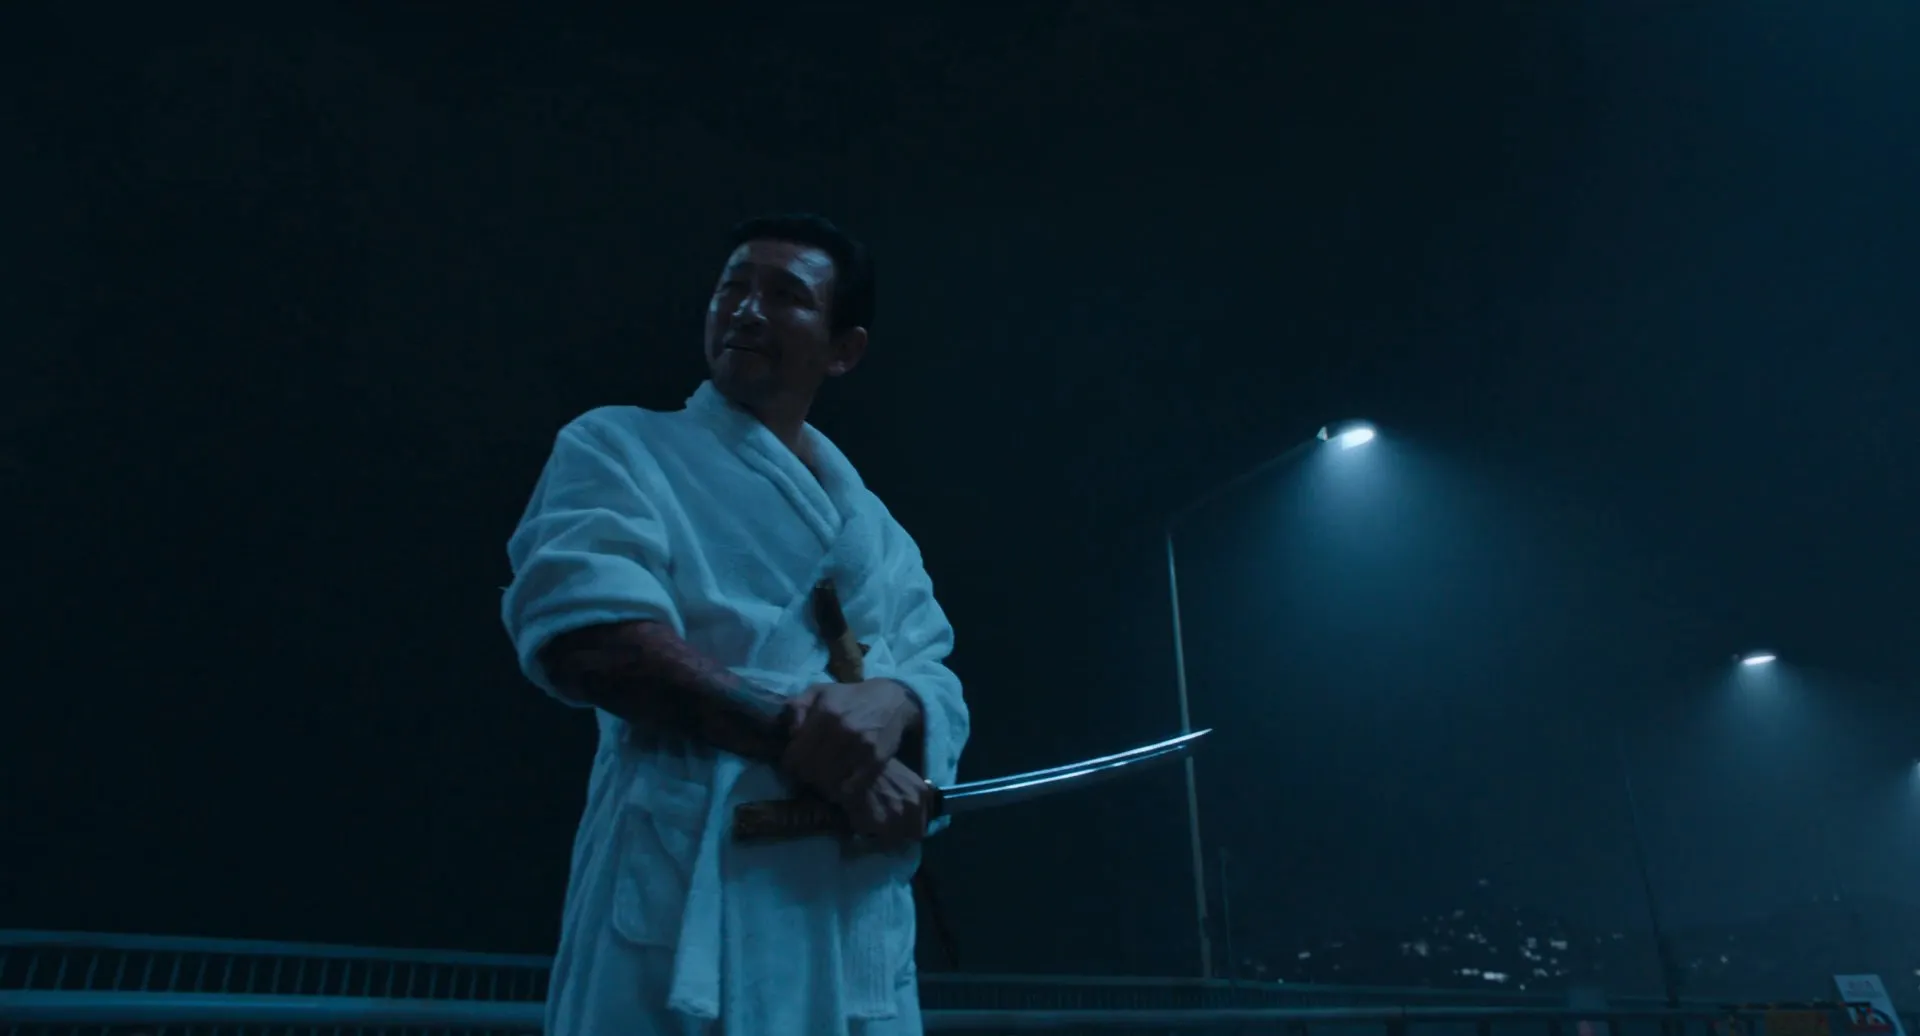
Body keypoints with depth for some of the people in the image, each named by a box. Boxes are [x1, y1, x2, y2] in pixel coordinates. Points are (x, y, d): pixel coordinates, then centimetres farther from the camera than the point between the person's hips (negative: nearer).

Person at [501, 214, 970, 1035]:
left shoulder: (880, 532, 20)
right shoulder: (620, 446, 8)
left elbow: (943, 695, 9)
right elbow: (579, 623, -11)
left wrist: (889, 705, -17)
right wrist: (795, 735, -17)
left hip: (855, 908, 5)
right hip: (682, 874, -4)